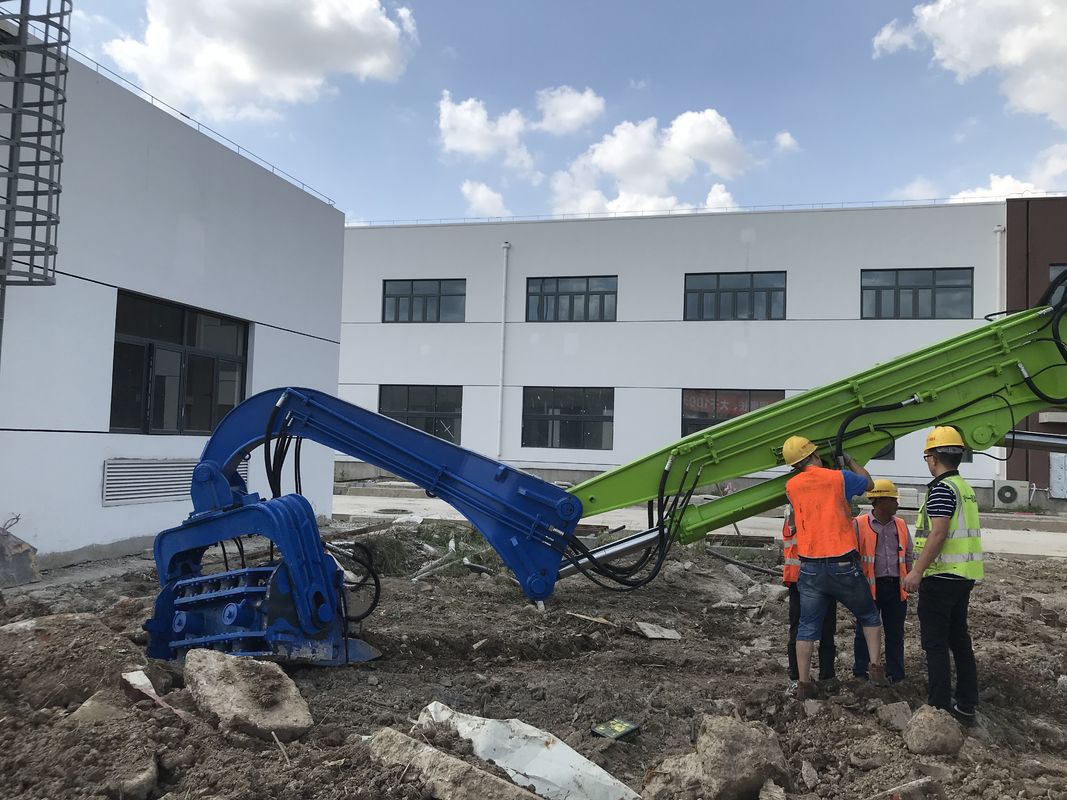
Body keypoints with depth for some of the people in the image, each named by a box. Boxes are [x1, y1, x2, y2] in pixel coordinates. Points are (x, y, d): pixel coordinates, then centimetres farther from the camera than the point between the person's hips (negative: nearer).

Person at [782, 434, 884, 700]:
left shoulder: (791, 486, 3)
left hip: (810, 568, 2)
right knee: (869, 615, 21)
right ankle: (876, 665, 15)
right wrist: (850, 461, 29)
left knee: (807, 627, 9)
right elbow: (869, 483, 14)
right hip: (843, 566, -2)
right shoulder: (838, 478, -6)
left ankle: (803, 683, 9)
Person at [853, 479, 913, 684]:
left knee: (895, 632, 10)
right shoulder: (860, 524, -6)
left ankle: (895, 674, 21)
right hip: (870, 586, -4)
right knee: (865, 631, 4)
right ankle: (861, 672, 16)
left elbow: (909, 555, 18)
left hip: (896, 586, 4)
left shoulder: (901, 525, 10)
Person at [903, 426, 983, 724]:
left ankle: (940, 707, 0)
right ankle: (966, 706, 20)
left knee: (935, 643, -3)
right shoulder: (965, 487, 14)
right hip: (964, 576, 9)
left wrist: (917, 571, -21)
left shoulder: (942, 488, -16)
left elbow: (937, 534, -22)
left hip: (941, 577, -9)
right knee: (959, 639, 14)